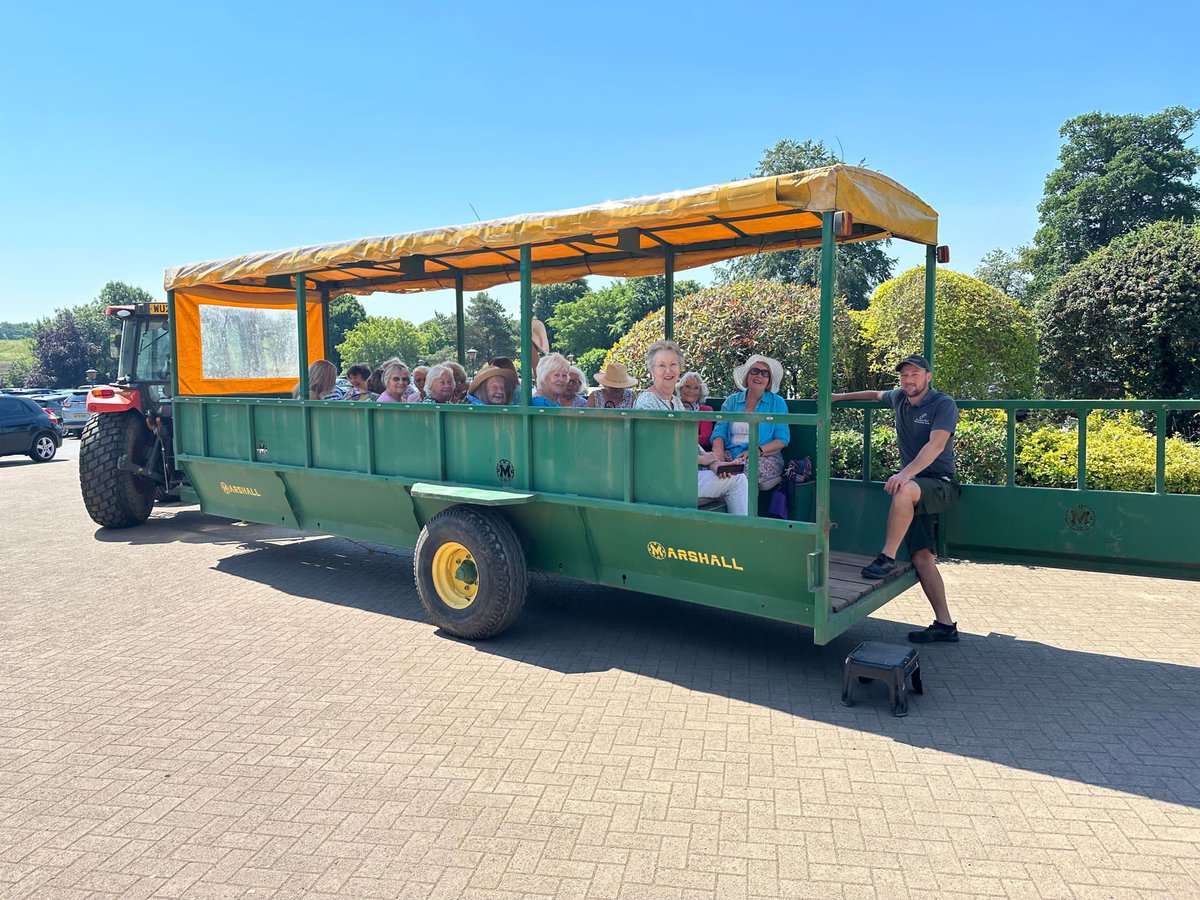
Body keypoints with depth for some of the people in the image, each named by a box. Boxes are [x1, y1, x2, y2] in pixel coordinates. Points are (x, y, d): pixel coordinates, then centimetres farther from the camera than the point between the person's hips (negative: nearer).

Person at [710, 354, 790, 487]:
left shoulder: (777, 403, 10)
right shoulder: (732, 401, 17)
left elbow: (782, 439, 2)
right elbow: (720, 431, 7)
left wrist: (758, 451, -17)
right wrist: (719, 453, -15)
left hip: (765, 457, -3)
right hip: (731, 454, 3)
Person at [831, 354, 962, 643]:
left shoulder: (944, 404, -6)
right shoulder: (900, 398, 13)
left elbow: (936, 445, -21)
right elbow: (876, 394, 38)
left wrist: (906, 473, -33)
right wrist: (840, 397, 37)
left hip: (941, 486, -6)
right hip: (916, 489, 6)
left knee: (905, 490, -39)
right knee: (921, 556, -8)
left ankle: (887, 558, -28)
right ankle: (945, 625, -6)